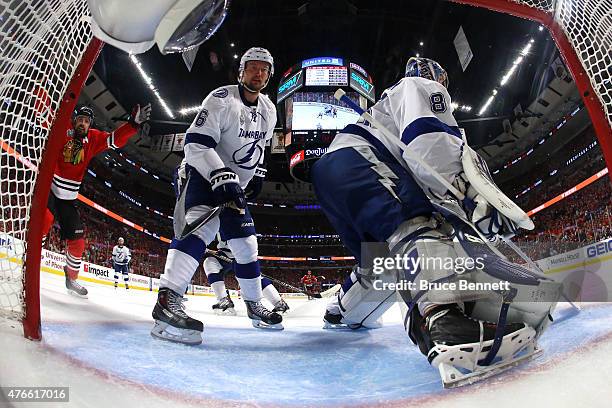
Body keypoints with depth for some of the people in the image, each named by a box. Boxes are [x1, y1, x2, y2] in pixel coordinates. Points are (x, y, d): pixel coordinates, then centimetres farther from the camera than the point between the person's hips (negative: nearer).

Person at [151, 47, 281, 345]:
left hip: (234, 185, 7)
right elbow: (196, 144, -26)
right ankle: (168, 300, -41)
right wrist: (222, 178, -34)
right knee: (200, 225, -33)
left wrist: (257, 174, 14)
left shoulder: (269, 110, 6)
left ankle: (254, 304, 24)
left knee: (245, 244, 8)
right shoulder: (221, 99, -17)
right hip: (204, 175, -7)